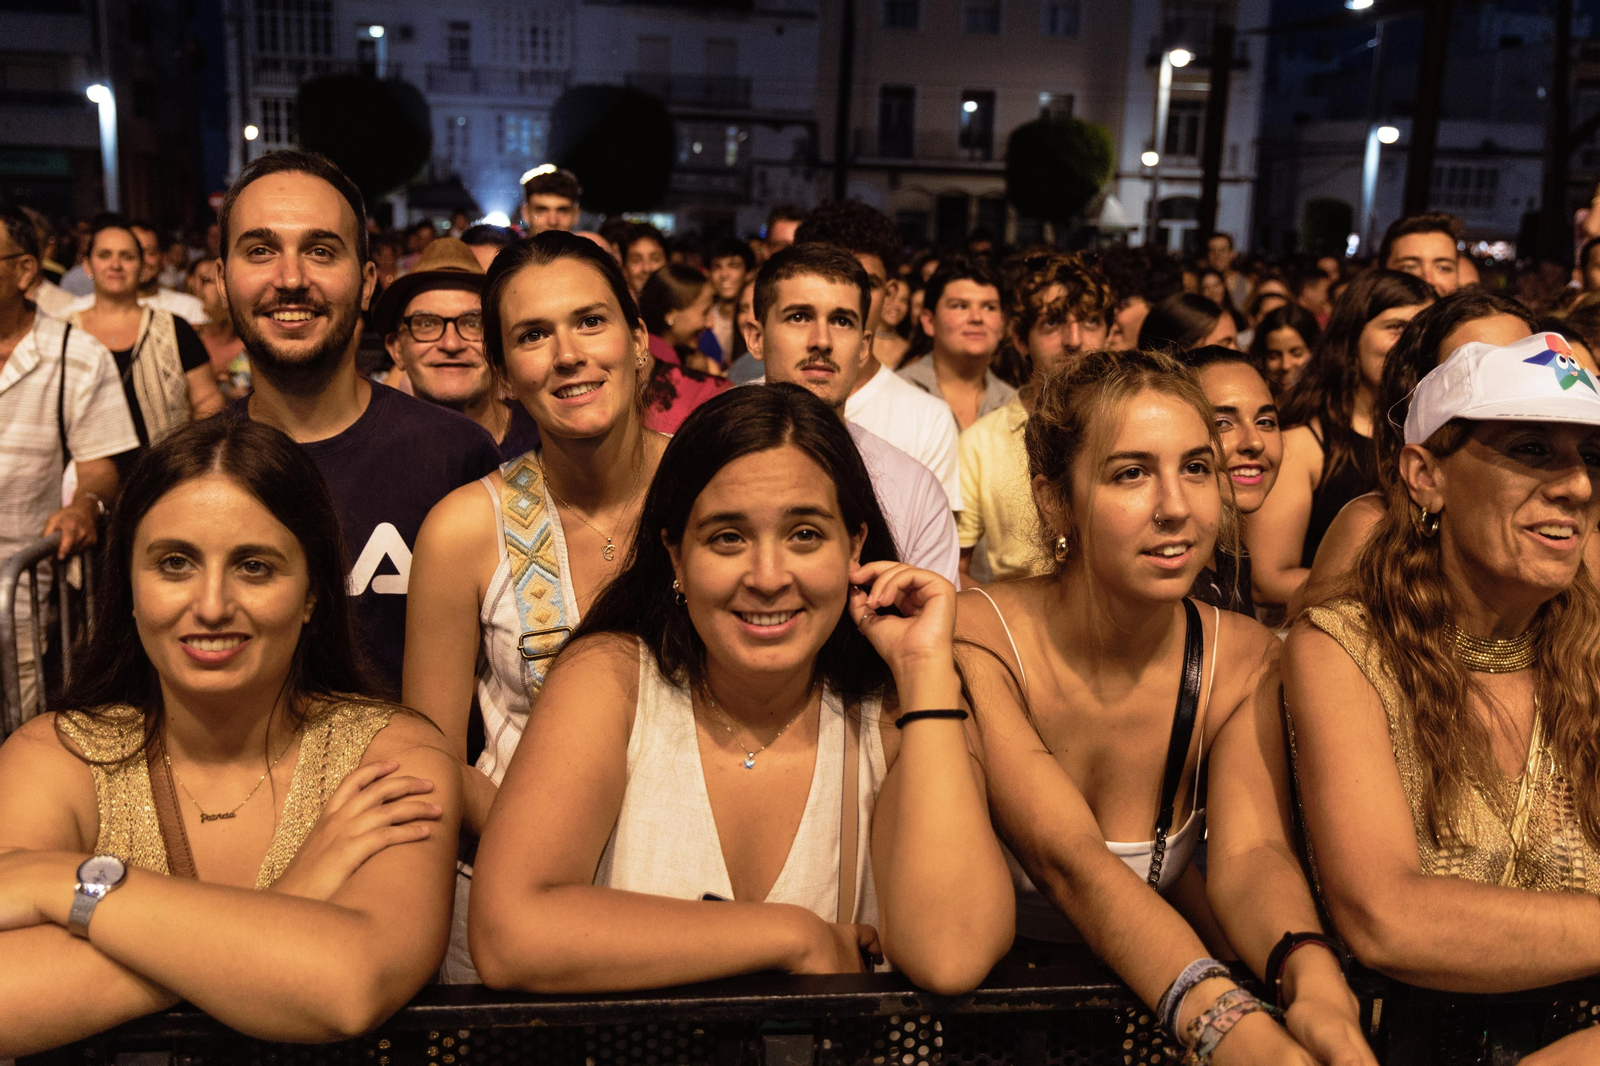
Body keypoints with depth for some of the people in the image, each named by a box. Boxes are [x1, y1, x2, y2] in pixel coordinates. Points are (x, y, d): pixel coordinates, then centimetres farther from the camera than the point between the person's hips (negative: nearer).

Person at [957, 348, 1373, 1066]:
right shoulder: (973, 637, -18)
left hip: (1139, 1002, 3)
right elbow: (1071, 862, -27)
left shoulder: (1244, 659, -4)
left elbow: (1251, 854, -17)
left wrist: (1313, 979, -38)